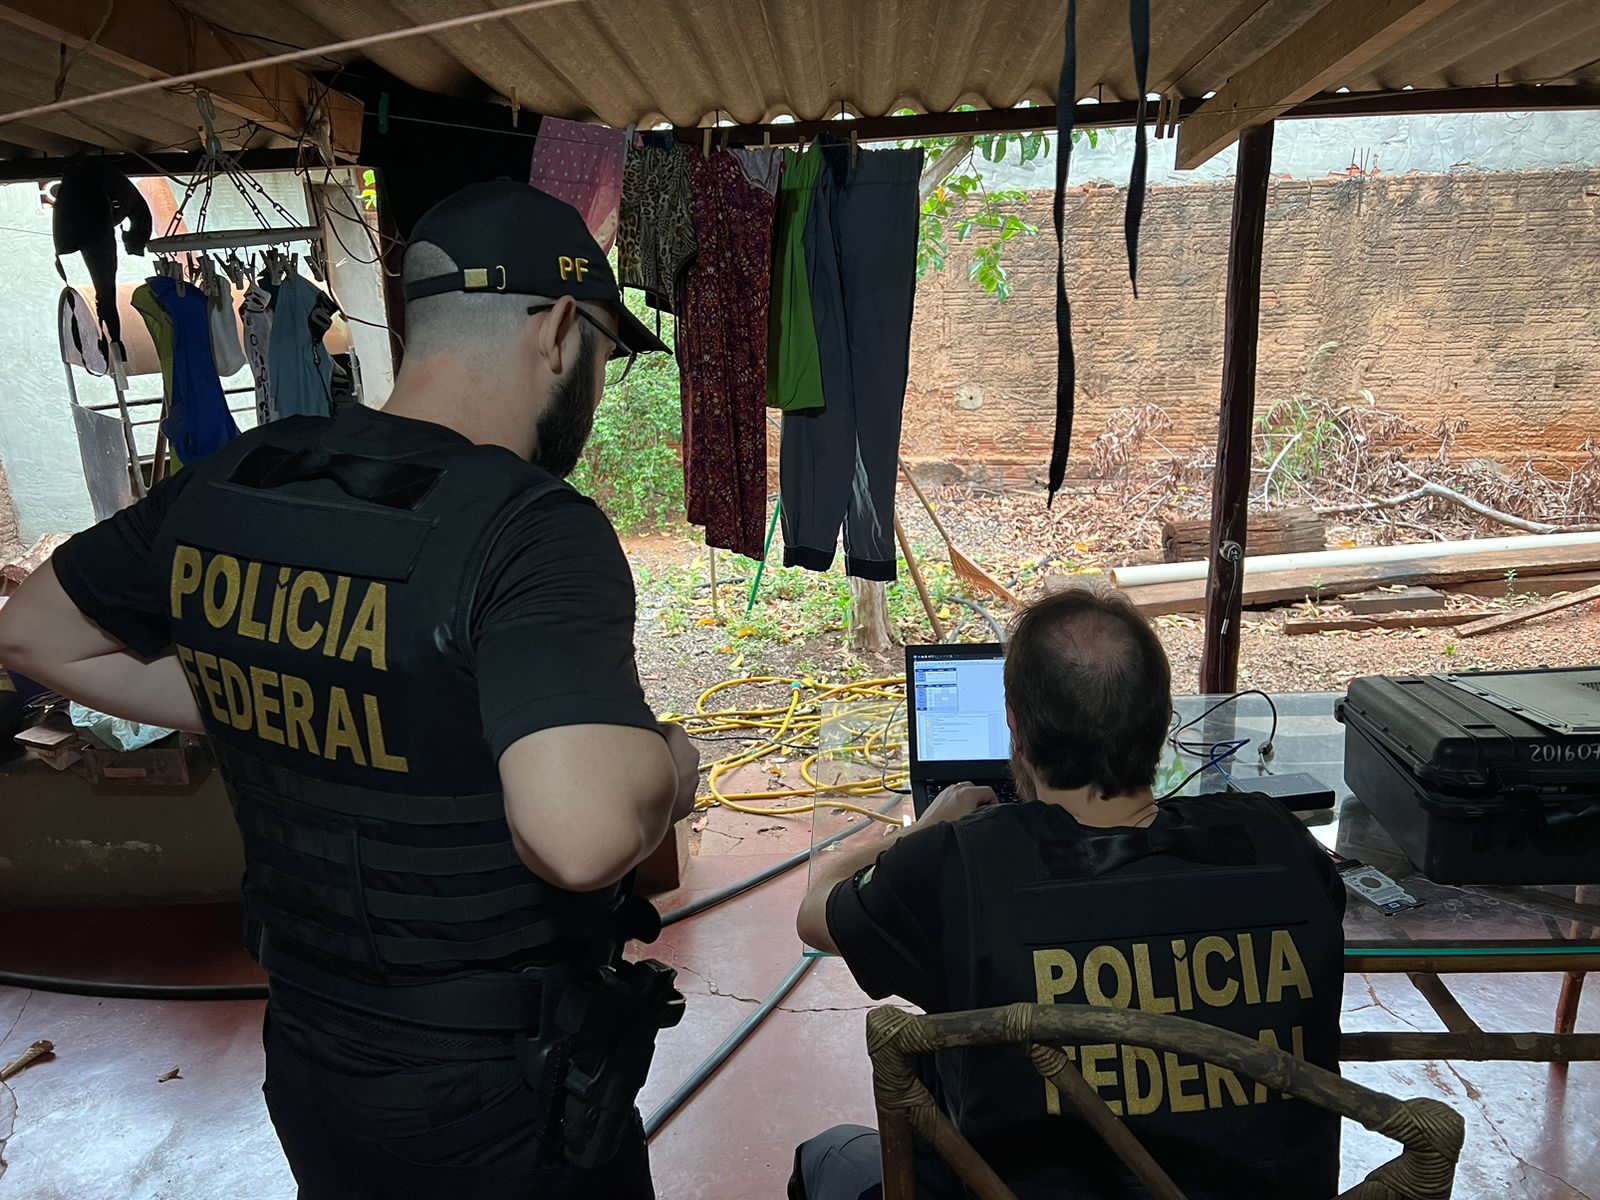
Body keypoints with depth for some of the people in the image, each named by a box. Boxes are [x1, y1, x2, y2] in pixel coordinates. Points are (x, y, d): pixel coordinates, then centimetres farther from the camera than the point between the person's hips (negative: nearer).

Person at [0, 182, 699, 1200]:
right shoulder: (535, 531, -27)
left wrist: (259, 721, 5)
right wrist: (668, 764, -19)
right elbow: (581, 835, -40)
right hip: (500, 1102, -5)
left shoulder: (222, 488, -5)